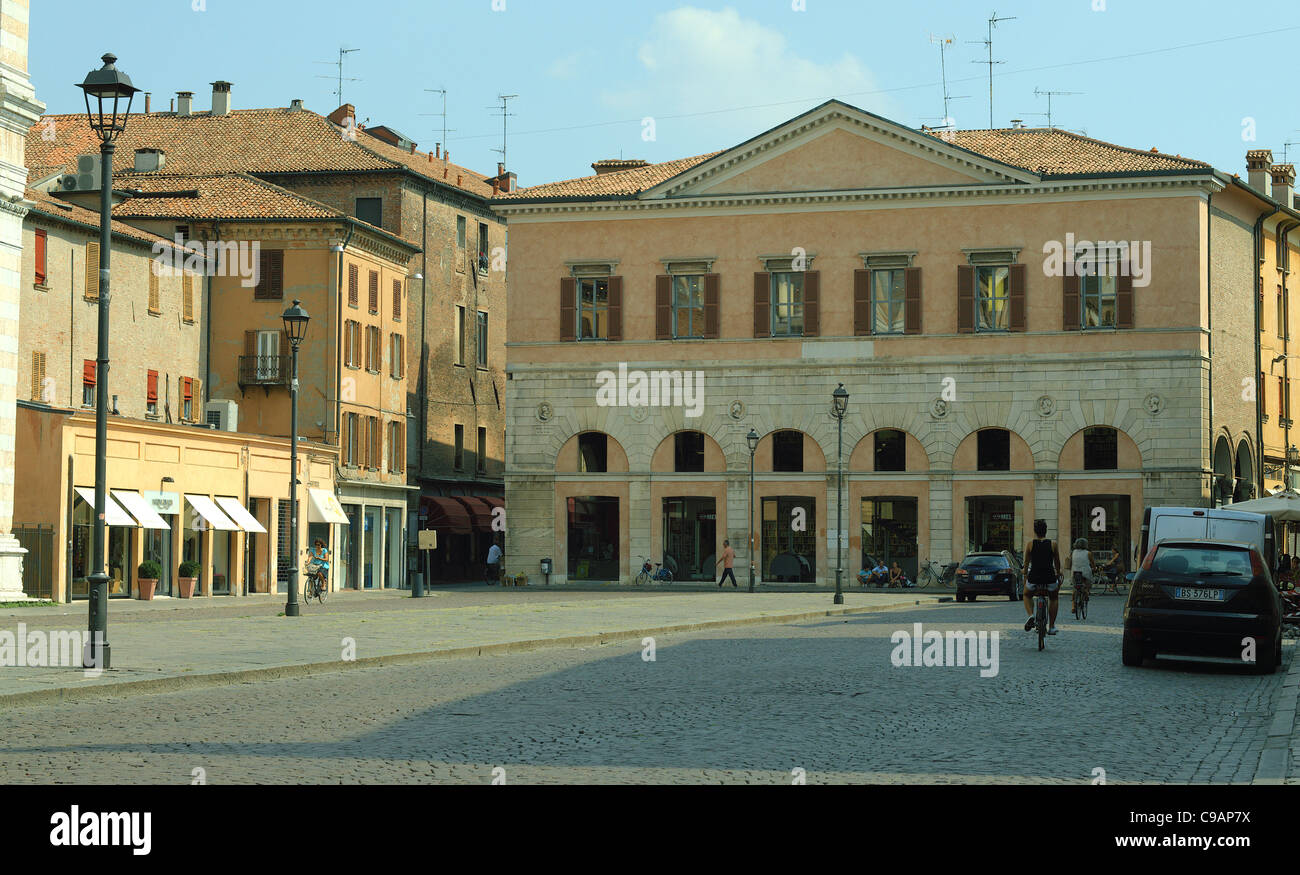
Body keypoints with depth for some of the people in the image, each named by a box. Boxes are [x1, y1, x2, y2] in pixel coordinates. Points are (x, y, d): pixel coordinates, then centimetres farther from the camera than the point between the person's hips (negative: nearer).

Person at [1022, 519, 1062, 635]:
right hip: (1050, 580, 0)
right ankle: (1051, 627, 26)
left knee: (1027, 595, 32)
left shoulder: (1030, 545, -1)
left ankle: (1031, 615, 3)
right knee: (1054, 598, 31)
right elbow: (1057, 564, 9)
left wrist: (1025, 577, 21)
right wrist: (1058, 577, 24)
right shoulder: (1053, 545, 0)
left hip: (1034, 580, 0)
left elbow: (1026, 563, 6)